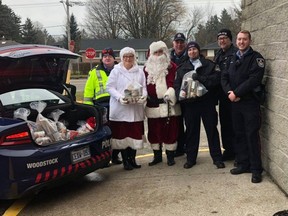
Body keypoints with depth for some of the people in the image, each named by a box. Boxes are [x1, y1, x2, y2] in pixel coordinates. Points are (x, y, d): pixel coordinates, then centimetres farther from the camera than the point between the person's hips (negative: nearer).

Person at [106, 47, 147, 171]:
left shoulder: (140, 72, 10)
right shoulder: (116, 71, 1)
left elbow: (144, 87, 11)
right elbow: (110, 87, -3)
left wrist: (143, 96, -10)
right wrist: (119, 97, -18)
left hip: (136, 109, 3)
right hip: (120, 109, -3)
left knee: (135, 134, 7)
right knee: (122, 134, 0)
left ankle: (132, 159, 21)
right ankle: (125, 161, 10)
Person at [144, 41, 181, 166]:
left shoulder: (171, 67, 4)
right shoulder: (147, 68, 13)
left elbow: (175, 82, -3)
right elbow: (144, 85, 13)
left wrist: (170, 92, -20)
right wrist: (146, 96, -1)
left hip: (168, 104, -2)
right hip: (153, 105, 3)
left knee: (170, 130, 1)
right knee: (154, 131, 8)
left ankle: (170, 156, 13)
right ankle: (157, 156, 21)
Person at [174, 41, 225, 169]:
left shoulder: (209, 65, 6)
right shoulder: (182, 68, 13)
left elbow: (216, 78, -8)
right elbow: (177, 85, 7)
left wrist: (201, 78, -19)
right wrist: (181, 96, -12)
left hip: (207, 102, -2)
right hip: (190, 104, 2)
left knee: (212, 130, 3)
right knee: (191, 131, 8)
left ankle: (217, 158, 12)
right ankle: (191, 158, 19)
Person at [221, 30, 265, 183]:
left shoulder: (256, 57, -5)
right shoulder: (233, 59, 16)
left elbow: (254, 79, -17)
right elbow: (224, 77, 9)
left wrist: (236, 93, -17)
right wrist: (229, 92, -10)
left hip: (250, 103, -6)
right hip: (235, 103, 6)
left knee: (252, 135, -4)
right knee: (239, 134, 11)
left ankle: (256, 169, 3)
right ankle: (243, 164, 23)